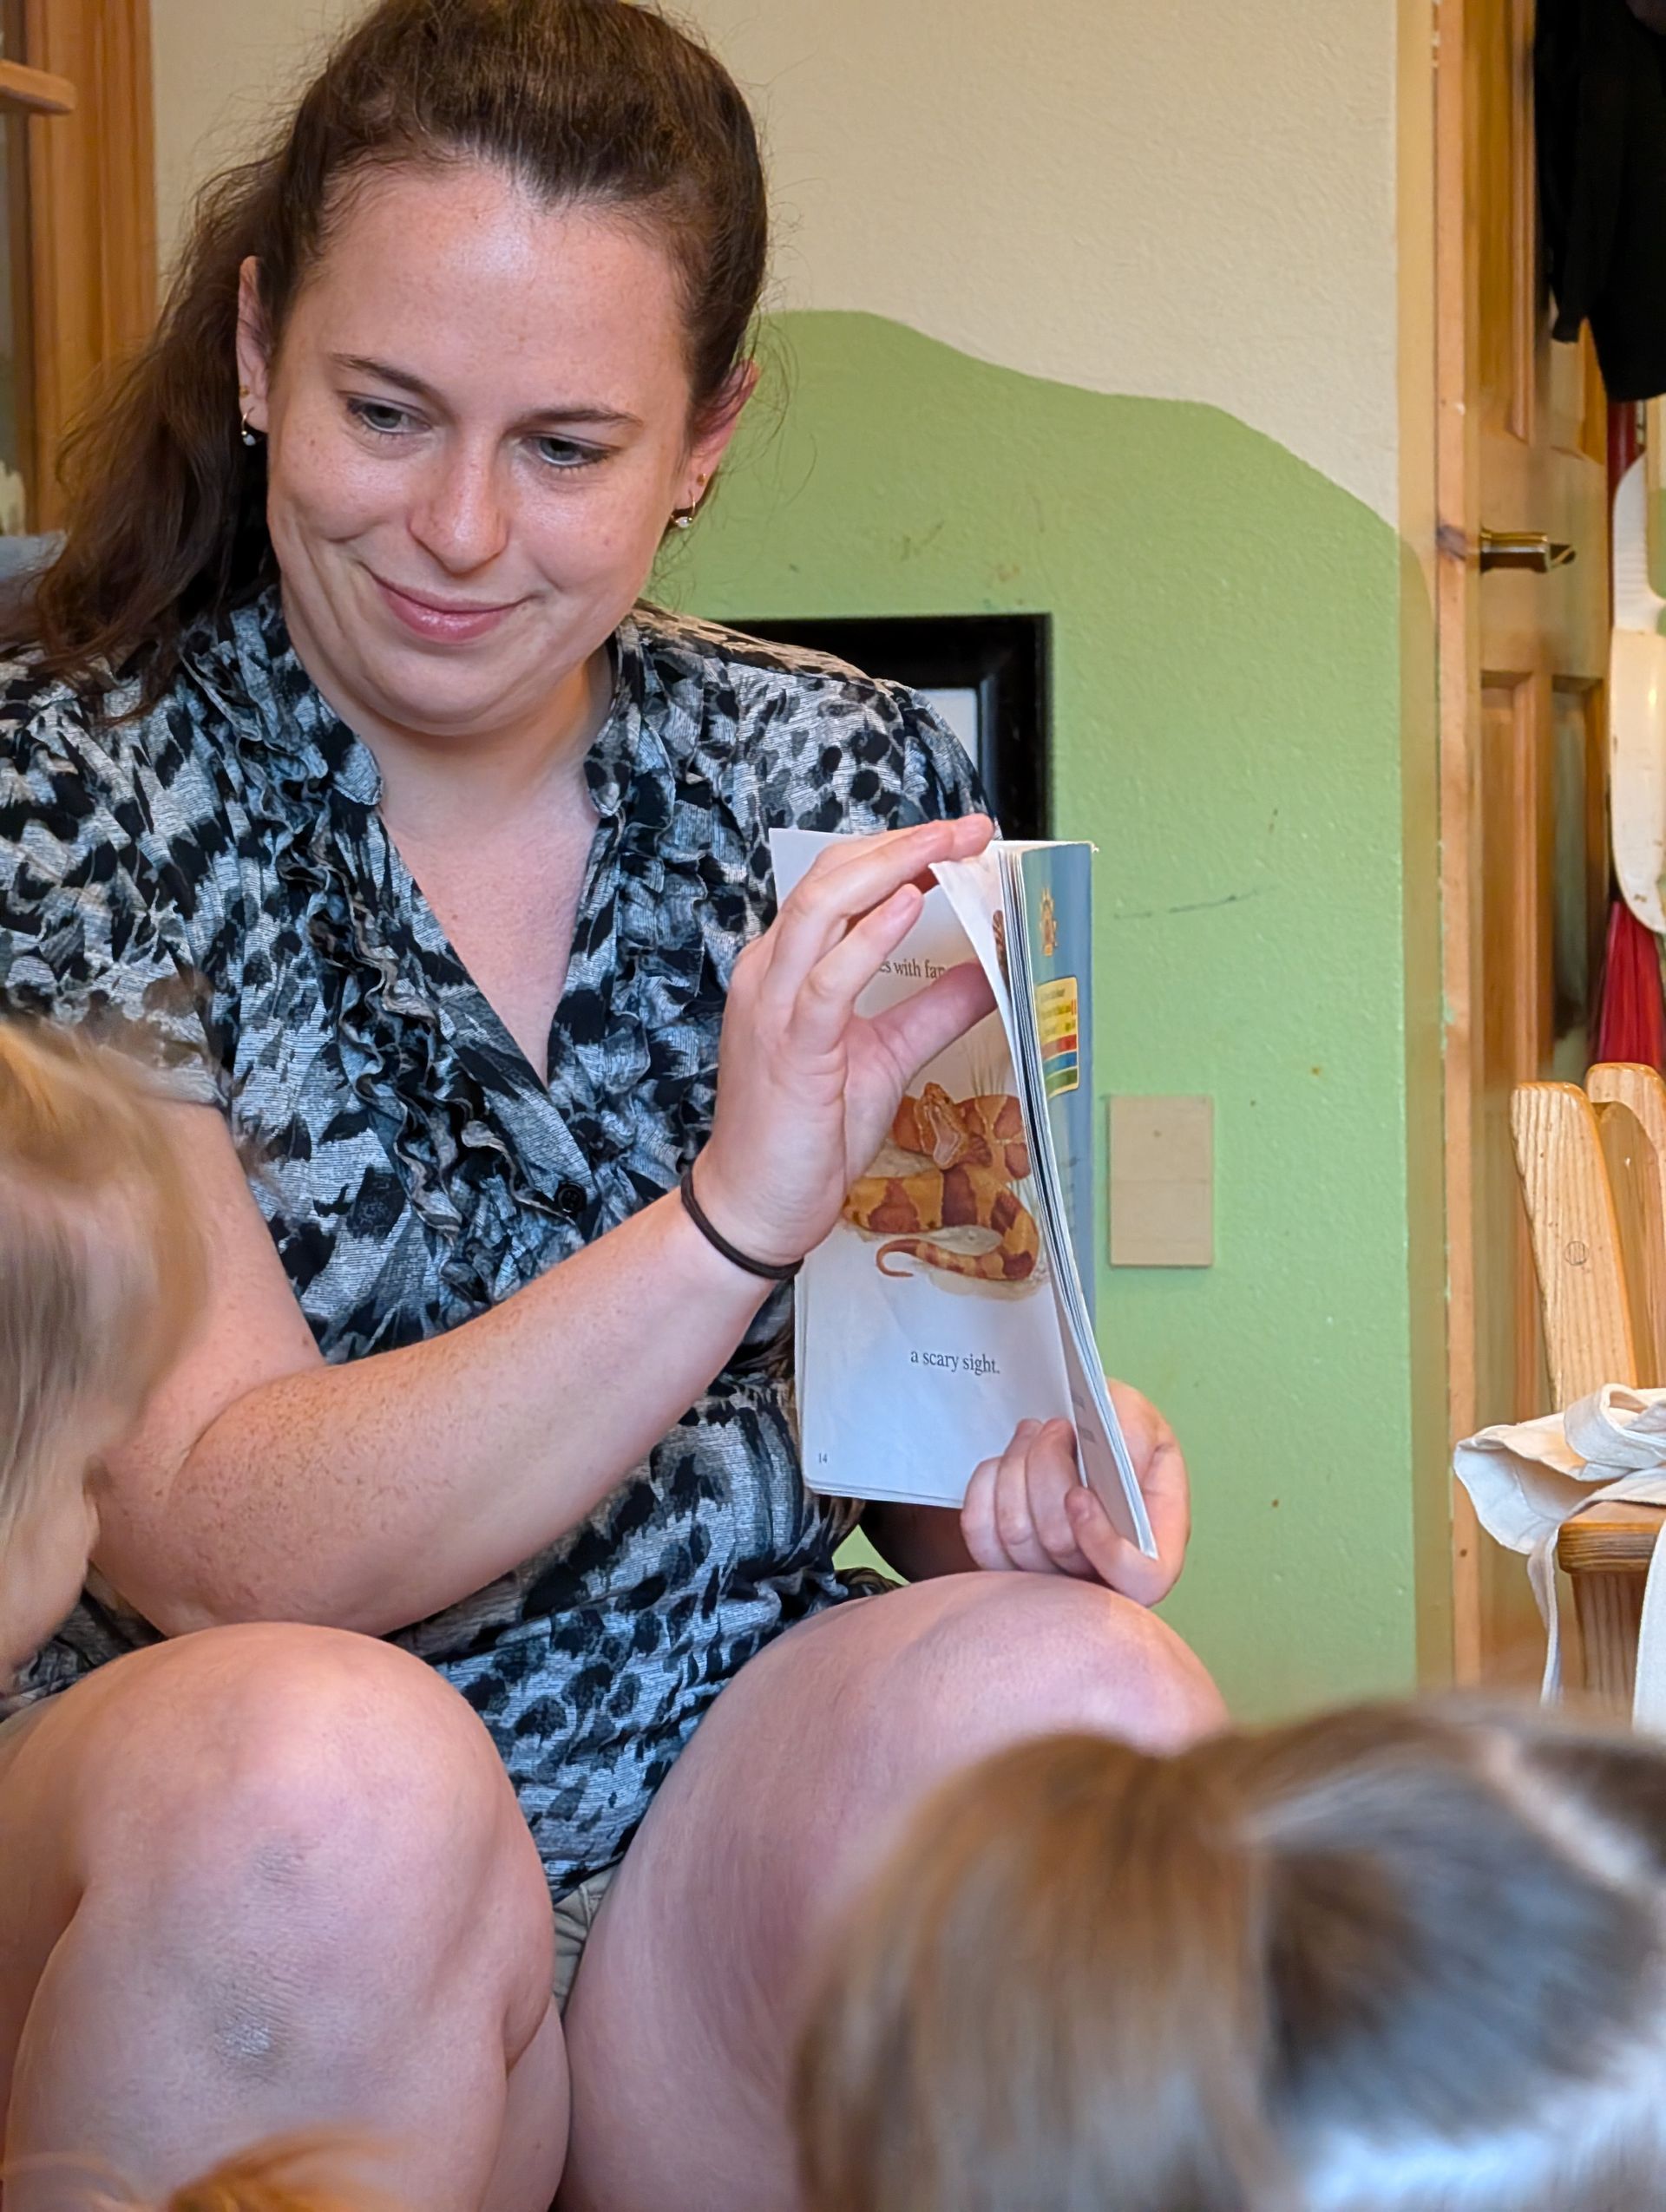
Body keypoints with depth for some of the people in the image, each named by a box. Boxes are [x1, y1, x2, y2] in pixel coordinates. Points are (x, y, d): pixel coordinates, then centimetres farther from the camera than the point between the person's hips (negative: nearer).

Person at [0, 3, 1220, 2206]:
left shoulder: (850, 783, 5)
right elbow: (210, 1546, -15)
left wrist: (1021, 1481, -11)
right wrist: (736, 1212, -27)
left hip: (742, 1833, 2)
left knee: (1071, 1696, -28)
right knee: (327, 1771, -35)